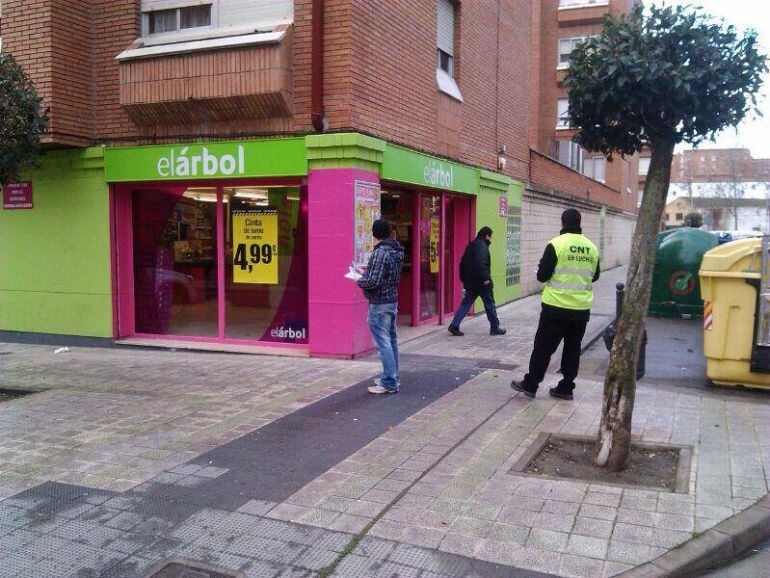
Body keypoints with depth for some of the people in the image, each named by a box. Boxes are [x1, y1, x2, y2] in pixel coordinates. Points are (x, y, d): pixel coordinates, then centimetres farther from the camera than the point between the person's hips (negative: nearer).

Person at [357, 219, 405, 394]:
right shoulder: (396, 251, 9)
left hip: (379, 304, -9)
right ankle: (393, 378, 26)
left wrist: (359, 281, -4)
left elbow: (374, 281, -23)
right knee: (391, 341, 16)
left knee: (383, 343, -4)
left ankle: (389, 383, 0)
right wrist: (366, 273, 19)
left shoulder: (380, 253, -19)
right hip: (392, 301, 9)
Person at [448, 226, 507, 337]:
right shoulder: (482, 246, -13)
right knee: (489, 304, 6)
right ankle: (495, 328, 15)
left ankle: (454, 326, -2)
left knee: (466, 304, 7)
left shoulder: (470, 246, 14)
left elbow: (463, 263, 18)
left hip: (470, 282, 8)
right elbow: (480, 263, -27)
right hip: (481, 282, -8)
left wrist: (464, 279, 21)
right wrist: (485, 278, -24)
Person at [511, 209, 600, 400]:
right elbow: (594, 276, 17)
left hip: (556, 307, -4)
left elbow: (542, 275, -9)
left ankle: (530, 385, 11)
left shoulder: (556, 244, -12)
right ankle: (566, 388, 19)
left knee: (543, 347, 4)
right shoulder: (592, 248, 4)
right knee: (573, 348, 13)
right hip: (582, 309, 4)